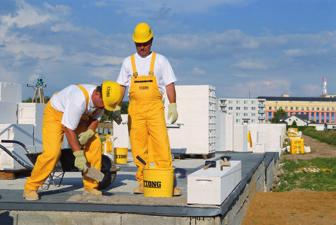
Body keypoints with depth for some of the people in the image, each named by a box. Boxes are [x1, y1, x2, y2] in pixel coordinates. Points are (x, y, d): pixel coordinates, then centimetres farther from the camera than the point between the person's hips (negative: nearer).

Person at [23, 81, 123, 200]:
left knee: (95, 144, -8)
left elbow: (95, 118, 1)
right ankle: (30, 188, -6)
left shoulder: (102, 98, -16)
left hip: (77, 117, 7)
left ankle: (90, 186, 2)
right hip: (55, 114, -7)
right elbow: (68, 129, -33)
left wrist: (89, 132, -20)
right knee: (52, 151, -22)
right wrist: (79, 155, -30)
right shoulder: (79, 99, -39)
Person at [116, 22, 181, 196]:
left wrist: (173, 106, -4)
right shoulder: (128, 62, 13)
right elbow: (121, 86, 16)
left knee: (161, 144, -9)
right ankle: (142, 182, 10)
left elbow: (169, 84, 6)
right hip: (135, 108, 2)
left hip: (155, 108, -2)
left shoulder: (160, 60, 8)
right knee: (138, 146, 2)